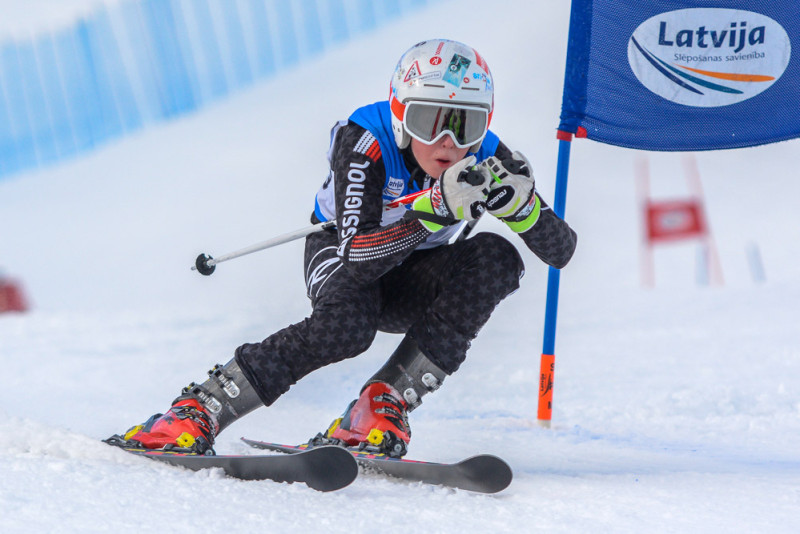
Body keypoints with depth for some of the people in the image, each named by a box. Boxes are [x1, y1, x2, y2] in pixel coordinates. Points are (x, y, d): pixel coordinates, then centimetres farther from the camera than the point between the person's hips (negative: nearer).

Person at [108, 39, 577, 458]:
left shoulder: (486, 160, -22)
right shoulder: (366, 142, -31)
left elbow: (561, 251, -22)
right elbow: (358, 258, -40)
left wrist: (521, 203, -42)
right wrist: (436, 208, -52)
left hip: (413, 278, 4)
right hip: (340, 255, -3)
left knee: (497, 260, -27)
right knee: (347, 323, -37)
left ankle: (384, 407, -25)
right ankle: (198, 411, -24)